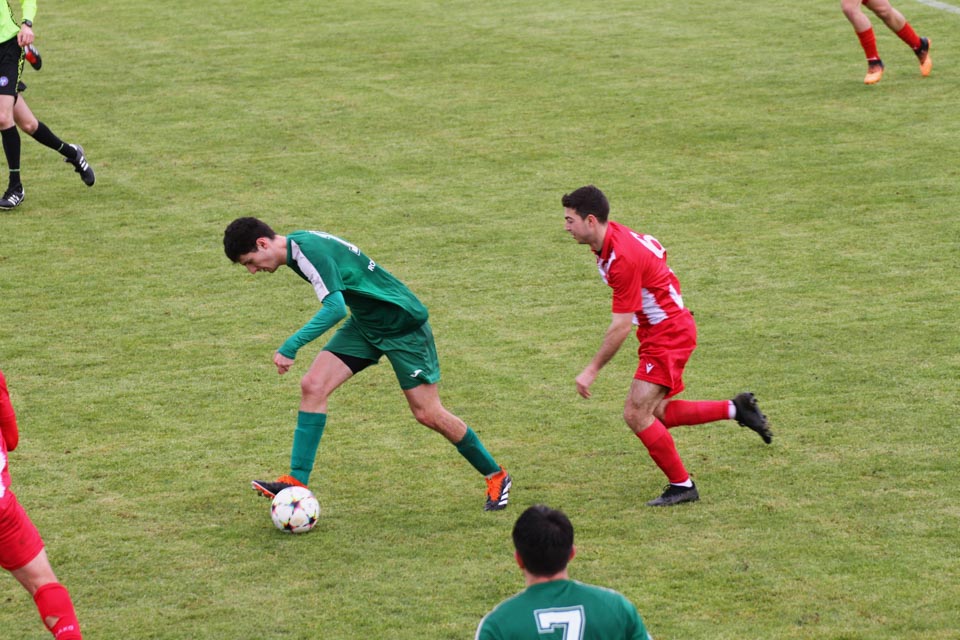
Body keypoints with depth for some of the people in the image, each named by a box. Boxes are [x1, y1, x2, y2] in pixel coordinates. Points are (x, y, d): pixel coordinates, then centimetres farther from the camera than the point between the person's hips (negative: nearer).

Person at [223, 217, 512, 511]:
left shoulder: (310, 250, -28)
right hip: (365, 324, 9)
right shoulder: (297, 246, 1)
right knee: (313, 386, -8)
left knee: (428, 414, -4)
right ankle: (297, 482, -7)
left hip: (403, 325, -9)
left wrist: (290, 347, -39)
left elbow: (335, 308, -38)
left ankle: (496, 477, 14)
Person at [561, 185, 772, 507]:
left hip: (668, 333, -10)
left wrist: (593, 369, -21)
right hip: (660, 328, 10)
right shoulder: (610, 236, 0)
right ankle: (735, 409, 20)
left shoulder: (623, 258, -29)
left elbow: (621, 326, -26)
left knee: (636, 415, -11)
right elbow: (656, 249, 19)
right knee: (655, 414, 11)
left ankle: (682, 485, 2)